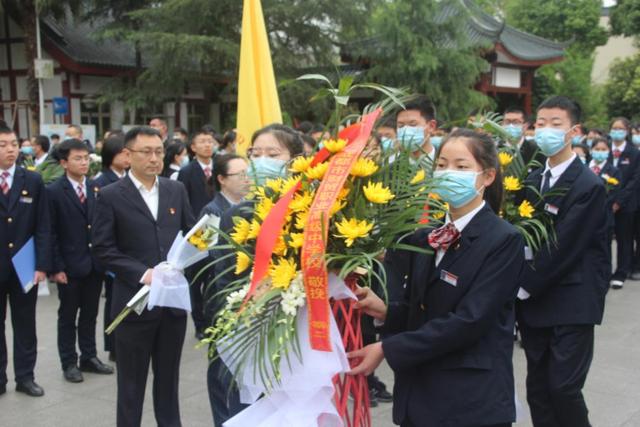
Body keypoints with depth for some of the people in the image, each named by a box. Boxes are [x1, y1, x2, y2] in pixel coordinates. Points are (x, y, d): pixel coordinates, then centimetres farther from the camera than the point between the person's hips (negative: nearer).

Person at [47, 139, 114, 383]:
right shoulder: (54, 192, -8)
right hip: (69, 265, -4)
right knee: (68, 316, 9)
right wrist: (56, 267, -13)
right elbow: (50, 234, -9)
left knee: (90, 314, 14)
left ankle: (89, 357, 27)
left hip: (95, 263, 4)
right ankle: (69, 363, 20)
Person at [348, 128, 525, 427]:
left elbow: (468, 321, -21)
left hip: (473, 401, -5)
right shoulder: (426, 236, 7)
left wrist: (387, 348, -21)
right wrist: (386, 312, -10)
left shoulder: (504, 240, -12)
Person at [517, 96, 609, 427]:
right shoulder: (533, 180, 9)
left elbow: (564, 246, -17)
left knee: (564, 387, -5)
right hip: (534, 299, 6)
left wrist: (524, 287, -14)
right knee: (537, 386, 11)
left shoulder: (589, 186, -12)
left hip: (571, 303, -6)